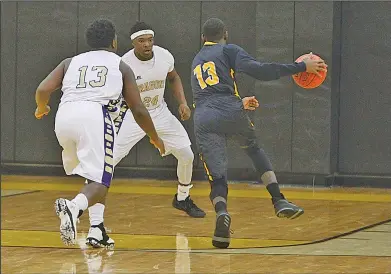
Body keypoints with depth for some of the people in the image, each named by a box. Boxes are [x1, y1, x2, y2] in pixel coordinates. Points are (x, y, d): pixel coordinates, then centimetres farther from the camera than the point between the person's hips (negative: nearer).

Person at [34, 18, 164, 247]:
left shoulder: (71, 62, 26)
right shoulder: (120, 66, 22)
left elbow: (43, 90, 12)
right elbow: (138, 110, 20)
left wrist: (41, 109, 35)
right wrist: (155, 138, 35)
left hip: (64, 116, 4)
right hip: (94, 115, -4)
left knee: (95, 174, 28)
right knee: (100, 181, -7)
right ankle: (74, 206, -38)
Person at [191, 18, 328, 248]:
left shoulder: (197, 62, 31)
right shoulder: (228, 51, 13)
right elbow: (260, 71, -2)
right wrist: (301, 67, 1)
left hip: (203, 121, 3)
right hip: (230, 113, -3)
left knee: (217, 177, 1)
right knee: (255, 150, 25)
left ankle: (222, 213, -31)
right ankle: (279, 201, 12)